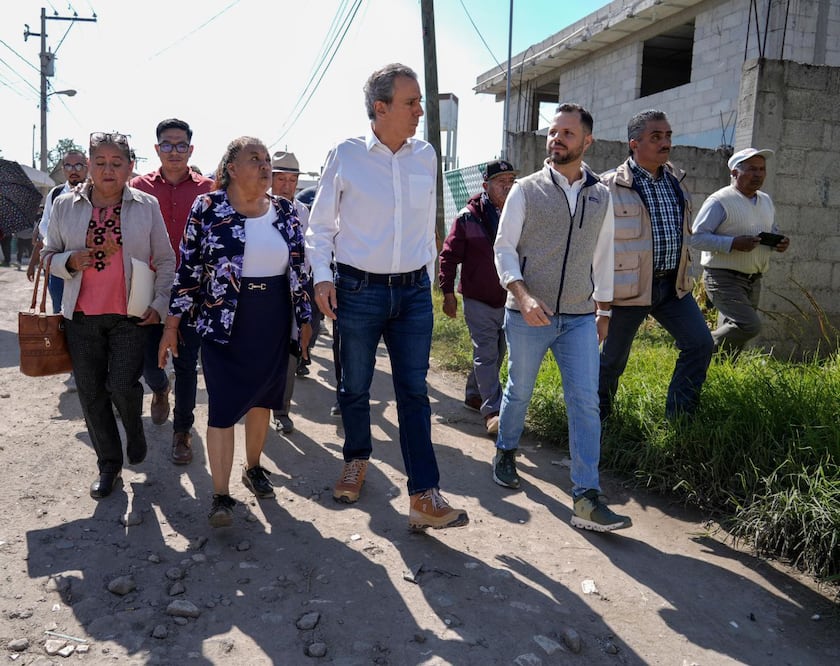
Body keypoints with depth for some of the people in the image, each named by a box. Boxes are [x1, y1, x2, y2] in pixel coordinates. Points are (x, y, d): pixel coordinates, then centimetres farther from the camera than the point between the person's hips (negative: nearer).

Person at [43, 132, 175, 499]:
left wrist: (159, 303, -6)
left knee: (122, 385, -12)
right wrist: (70, 261, -11)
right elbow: (49, 255, 11)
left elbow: (165, 260, 4)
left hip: (131, 316, -2)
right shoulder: (65, 206, 4)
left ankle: (135, 429, 23)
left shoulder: (146, 205, 0)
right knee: (92, 394, 6)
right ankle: (108, 465, 23)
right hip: (82, 316, 3)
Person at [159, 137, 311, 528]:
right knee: (223, 407, -3)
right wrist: (171, 326, -3)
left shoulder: (285, 211, 4)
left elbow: (299, 268, 9)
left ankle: (253, 467, 35)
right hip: (224, 324, -3)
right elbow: (188, 269, -3)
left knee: (262, 399, 14)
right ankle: (221, 494, 6)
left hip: (273, 324, 4)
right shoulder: (207, 208, -6)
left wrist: (305, 318, 9)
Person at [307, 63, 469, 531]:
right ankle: (357, 461, 36)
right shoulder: (346, 155, -4)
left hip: (414, 291, 2)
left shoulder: (426, 156, 6)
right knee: (355, 387, 11)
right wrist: (321, 276, -8)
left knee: (415, 391, 0)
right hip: (358, 290, -2)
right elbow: (321, 224, 3)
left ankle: (424, 497, 2)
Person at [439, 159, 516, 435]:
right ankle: (493, 411, -3)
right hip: (478, 300, -4)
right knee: (486, 354, -5)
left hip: (510, 301, 5)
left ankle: (473, 394, 34)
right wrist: (448, 293, -6)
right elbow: (449, 255, -3)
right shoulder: (469, 216, -7)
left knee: (495, 354, 15)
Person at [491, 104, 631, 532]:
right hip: (528, 316, -2)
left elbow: (603, 257, 16)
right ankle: (506, 452, 40)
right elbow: (504, 248, -4)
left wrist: (604, 311, 17)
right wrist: (523, 295, -19)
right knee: (519, 392, 13)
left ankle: (587, 499, -4)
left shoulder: (600, 195, 9)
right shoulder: (526, 190, -1)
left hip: (579, 319, 2)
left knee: (585, 403, -6)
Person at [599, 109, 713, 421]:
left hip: (672, 285, 6)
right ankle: (597, 419, 27)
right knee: (612, 358, 5)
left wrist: (684, 276, 21)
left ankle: (677, 419, 13)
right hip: (629, 287, -6)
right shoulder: (609, 187, -10)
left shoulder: (676, 180, 11)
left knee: (700, 344, 0)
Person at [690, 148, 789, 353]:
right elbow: (697, 237, -17)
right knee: (750, 325, -22)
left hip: (753, 281, 8)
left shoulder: (766, 200, 15)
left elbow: (773, 232, 27)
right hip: (724, 278, -8)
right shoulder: (719, 201, -12)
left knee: (732, 335, 11)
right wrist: (734, 243, -27)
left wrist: (780, 242, 3)